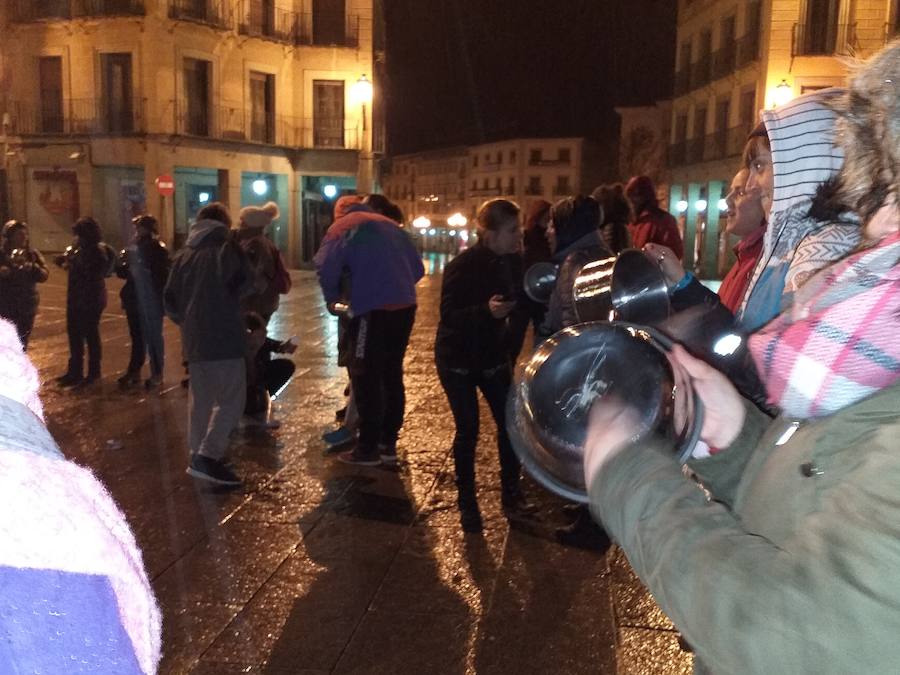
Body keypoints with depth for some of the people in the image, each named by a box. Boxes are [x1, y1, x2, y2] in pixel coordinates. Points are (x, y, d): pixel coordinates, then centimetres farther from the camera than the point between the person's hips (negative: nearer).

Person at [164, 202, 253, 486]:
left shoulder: (183, 254, 14)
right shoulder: (228, 248, -2)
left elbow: (170, 300, 14)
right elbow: (244, 284, -11)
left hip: (194, 339, 7)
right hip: (224, 337, -7)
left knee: (200, 399, 16)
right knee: (231, 400, -5)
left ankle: (199, 454, 21)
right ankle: (206, 458, -15)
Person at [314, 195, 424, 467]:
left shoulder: (343, 226, 3)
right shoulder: (389, 225, 20)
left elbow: (326, 266, -10)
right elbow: (417, 268, 20)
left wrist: (332, 298, 6)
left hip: (373, 309, -6)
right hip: (405, 306, 6)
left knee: (366, 378, 3)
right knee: (392, 374, 16)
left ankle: (368, 448, 8)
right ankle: (388, 443, 23)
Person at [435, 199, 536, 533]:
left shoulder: (509, 263, -2)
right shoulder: (462, 266, -20)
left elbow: (515, 302, 8)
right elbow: (448, 315, -25)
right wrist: (486, 311, -39)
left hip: (492, 356, 5)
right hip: (458, 359, -5)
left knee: (510, 422, -1)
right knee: (468, 430, 0)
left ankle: (511, 493, 17)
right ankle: (467, 502, 17)